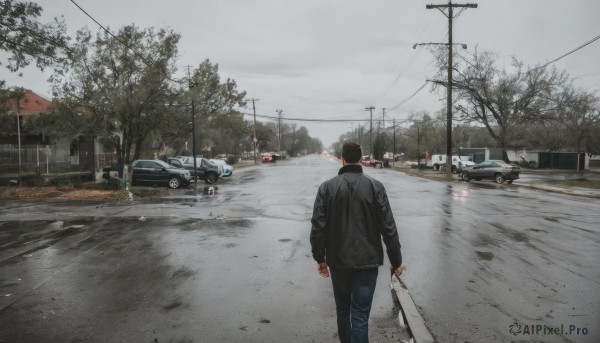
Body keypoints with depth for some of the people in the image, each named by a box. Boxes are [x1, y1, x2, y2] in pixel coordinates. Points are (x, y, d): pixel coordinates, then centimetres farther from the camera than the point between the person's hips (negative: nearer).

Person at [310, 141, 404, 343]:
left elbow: (318, 227, -6)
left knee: (342, 308, 21)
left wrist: (320, 258, 6)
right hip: (367, 260, -1)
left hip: (338, 260, 2)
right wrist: (396, 261, 3)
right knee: (360, 314, 4)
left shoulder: (327, 187, -5)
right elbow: (388, 228, -7)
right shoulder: (375, 187, -7)